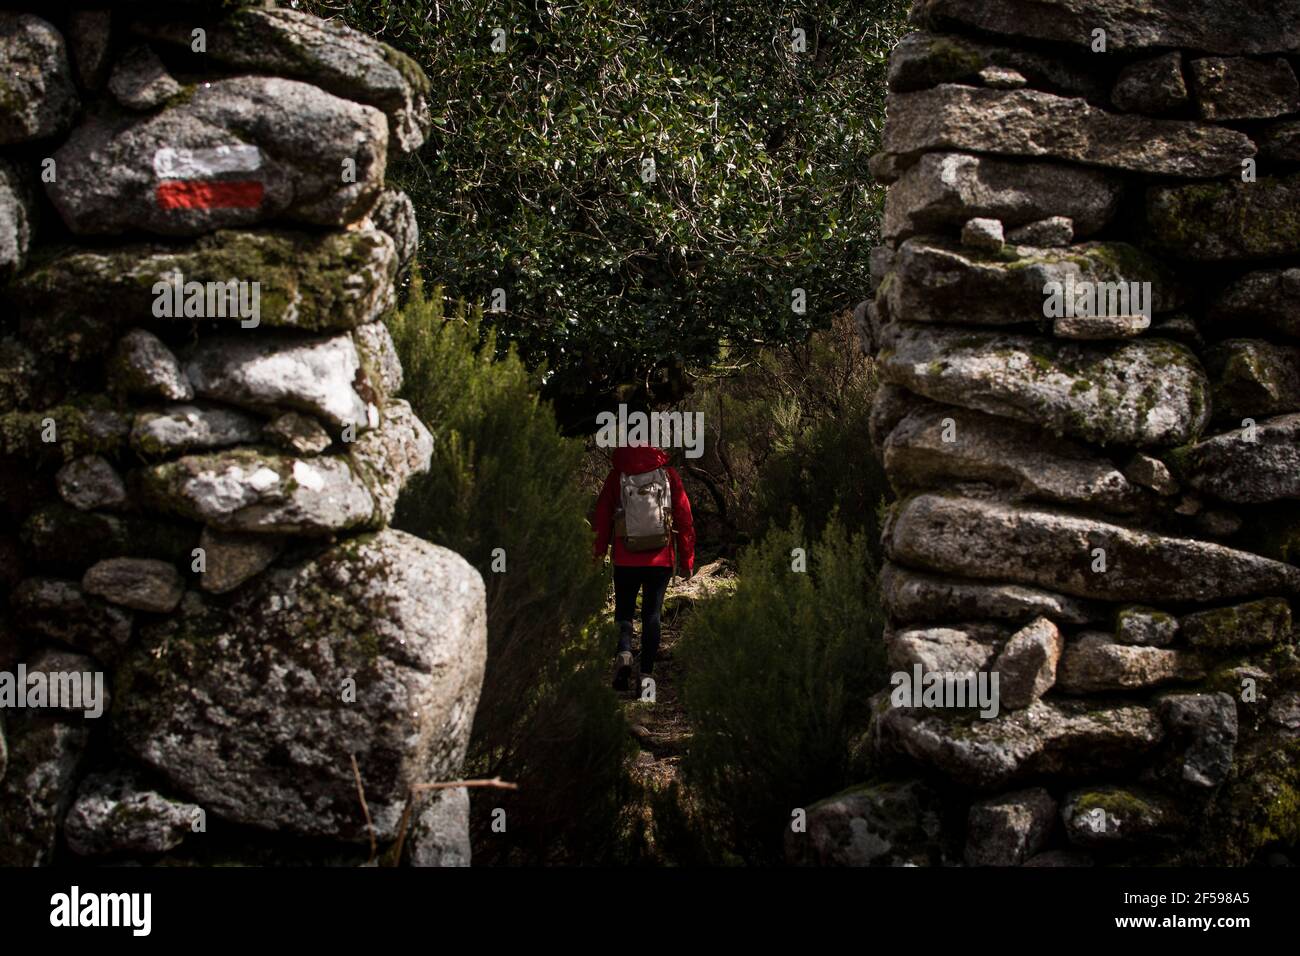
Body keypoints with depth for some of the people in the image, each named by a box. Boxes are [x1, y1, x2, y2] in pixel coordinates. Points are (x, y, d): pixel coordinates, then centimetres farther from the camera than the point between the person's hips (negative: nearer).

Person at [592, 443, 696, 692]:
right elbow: (684, 518, 3)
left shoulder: (617, 475, -1)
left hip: (626, 559, -1)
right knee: (652, 613, 8)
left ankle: (624, 652, -18)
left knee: (624, 609, 10)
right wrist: (687, 559, 9)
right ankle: (646, 672, 3)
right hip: (661, 559, 1)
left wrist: (597, 554, 7)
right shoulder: (669, 474, 1)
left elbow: (601, 517, 1)